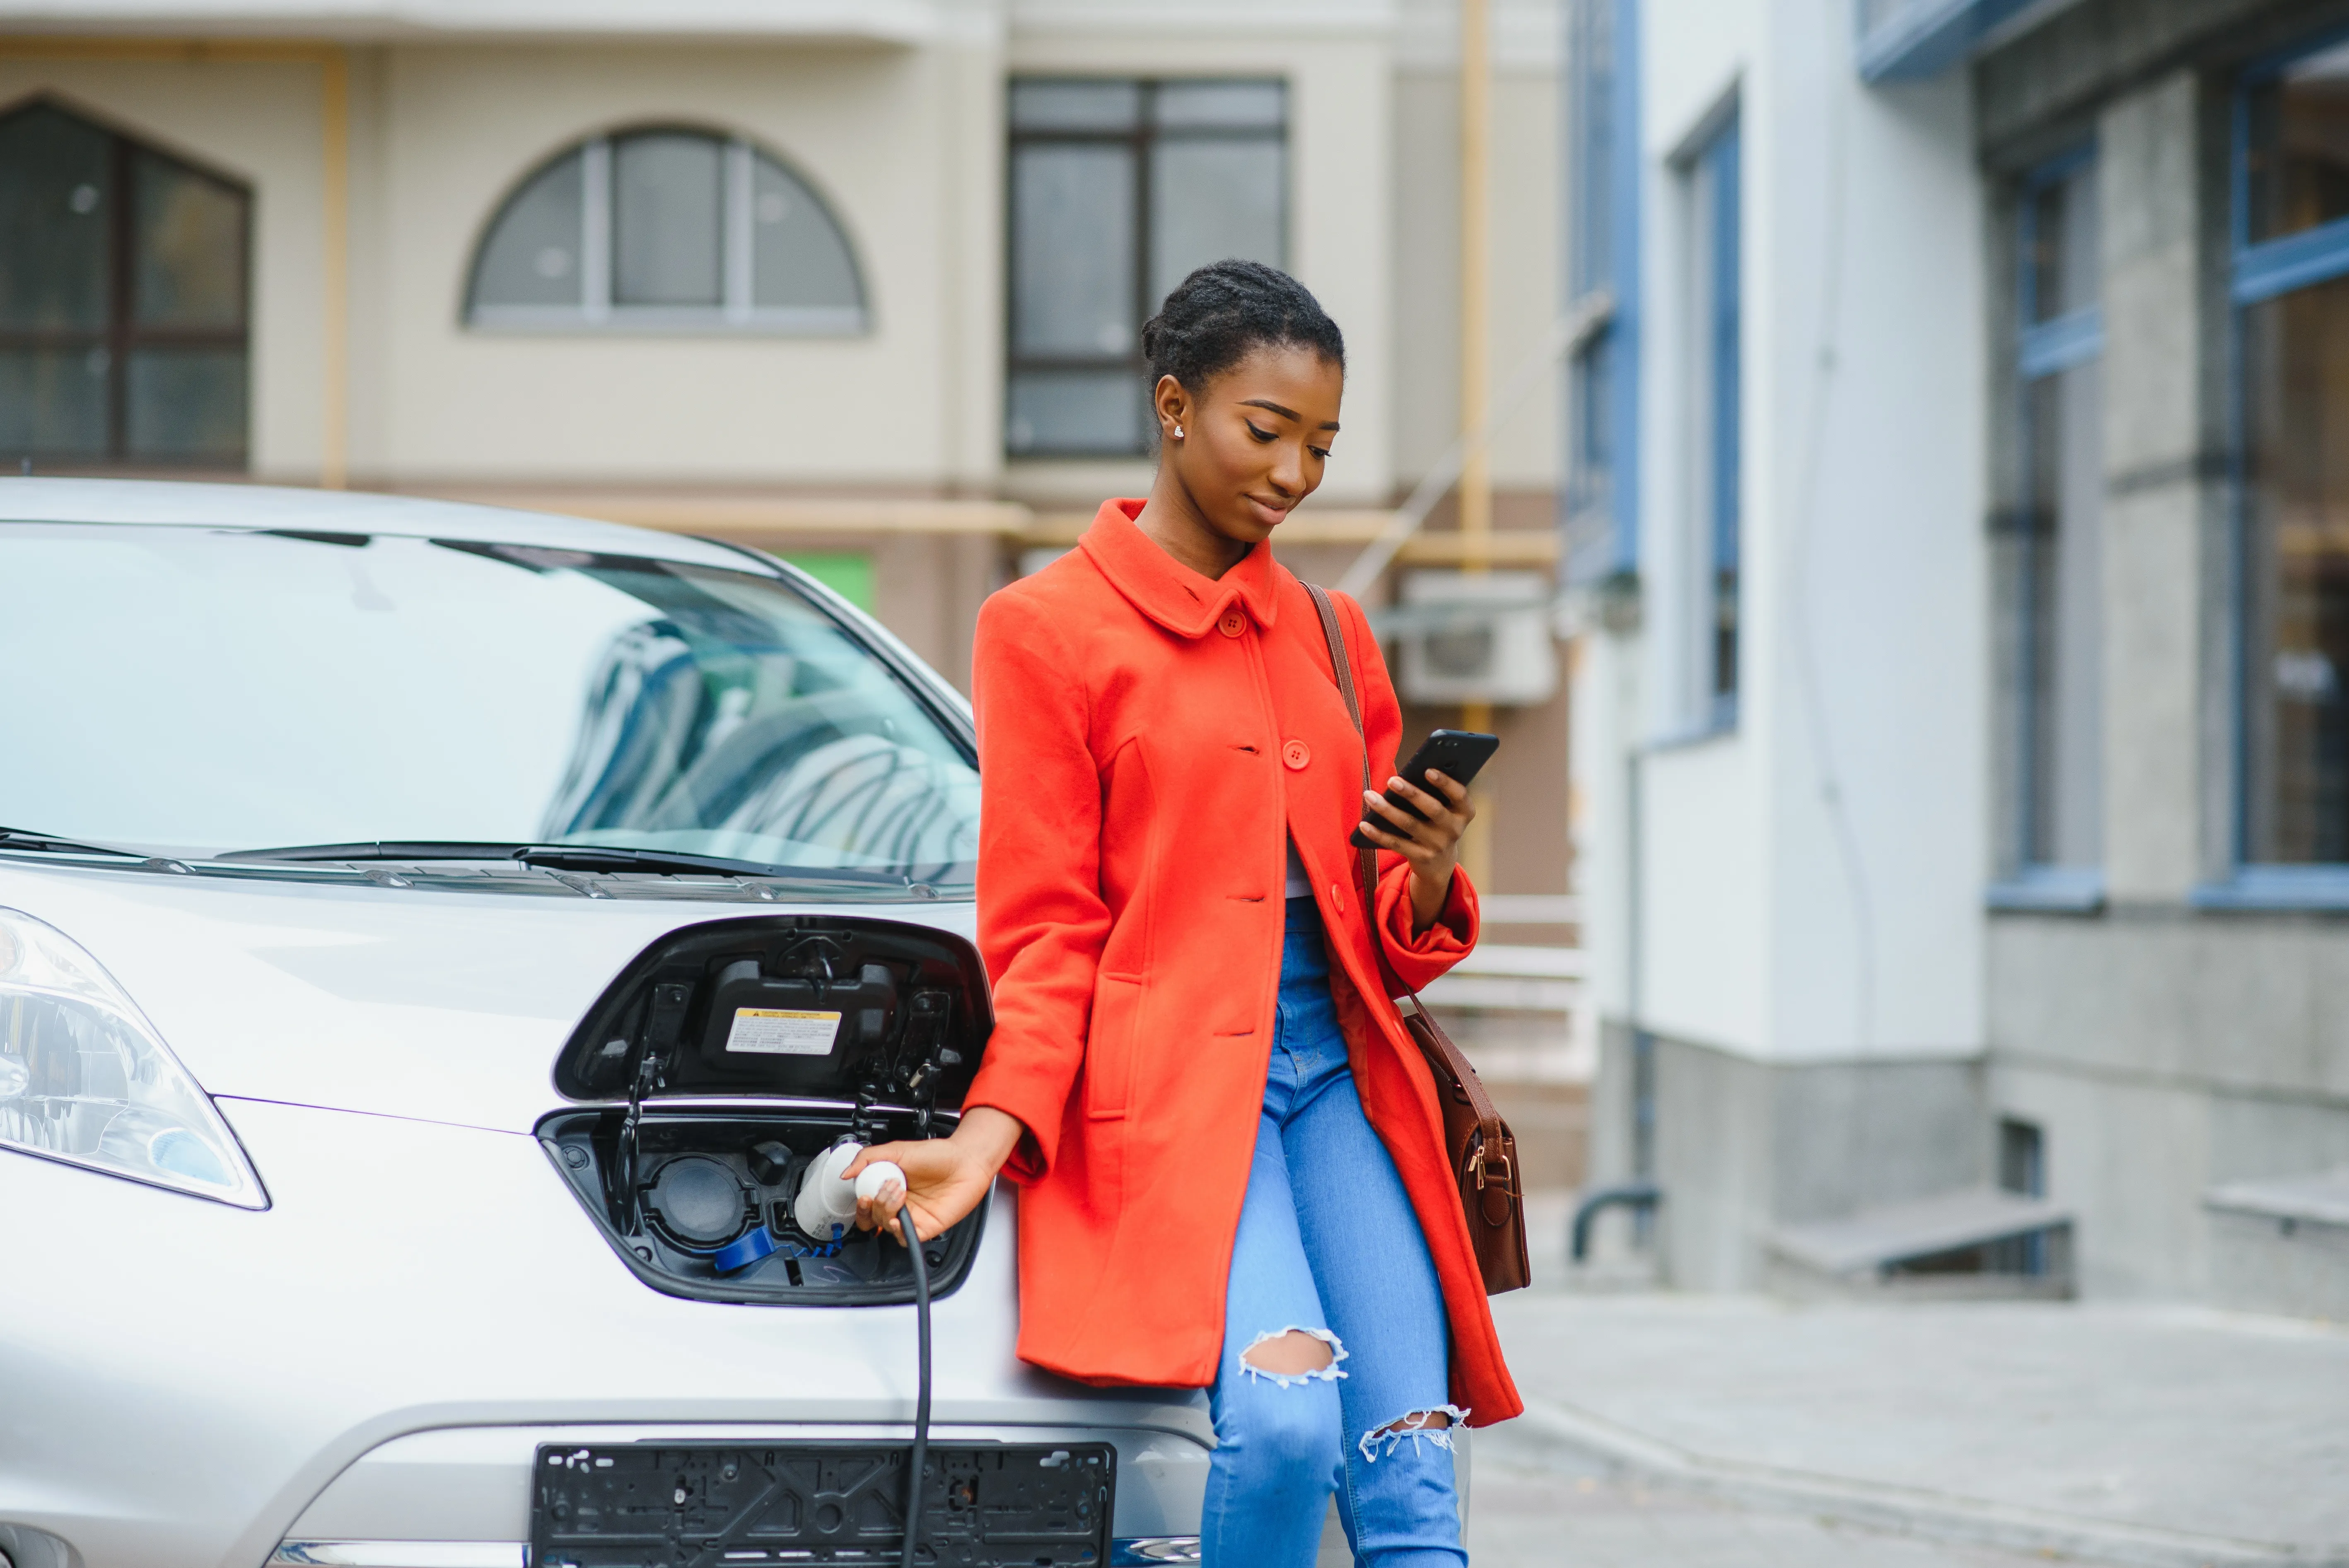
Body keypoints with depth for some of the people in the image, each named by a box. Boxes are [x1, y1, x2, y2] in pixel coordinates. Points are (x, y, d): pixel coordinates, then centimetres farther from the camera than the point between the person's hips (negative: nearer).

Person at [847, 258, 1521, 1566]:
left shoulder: (1330, 635, 18)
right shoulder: (1046, 627, 2)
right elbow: (1047, 933, 0)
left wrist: (1431, 876, -2)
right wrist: (992, 1131, -14)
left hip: (1338, 1067, 5)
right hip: (1171, 1075, -5)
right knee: (1286, 1415, -29)